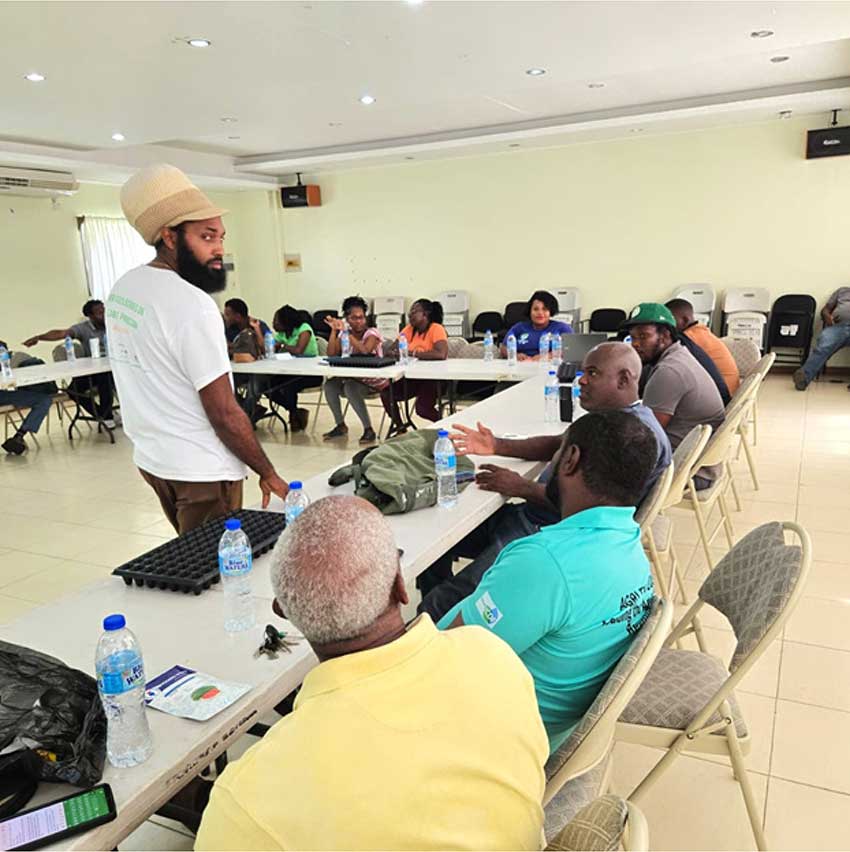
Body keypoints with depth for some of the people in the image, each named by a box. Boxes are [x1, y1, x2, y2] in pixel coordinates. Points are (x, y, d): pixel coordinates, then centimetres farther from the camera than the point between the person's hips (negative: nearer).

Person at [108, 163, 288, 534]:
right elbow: (224, 413, -21)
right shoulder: (193, 306, -22)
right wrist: (268, 473, -12)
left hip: (151, 457, 9)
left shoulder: (122, 288, 5)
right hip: (199, 471, -9)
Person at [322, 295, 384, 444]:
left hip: (373, 382, -6)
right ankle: (340, 426, -2)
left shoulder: (371, 334, -9)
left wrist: (346, 332, -28)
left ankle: (369, 430, -21)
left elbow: (365, 351, -30)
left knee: (350, 387, -32)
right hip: (352, 378, 6)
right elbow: (331, 354, -6)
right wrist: (334, 331, -13)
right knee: (329, 384, -18)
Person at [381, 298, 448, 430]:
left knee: (422, 409, -26)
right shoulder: (409, 329, 6)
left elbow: (441, 354, -31)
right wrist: (395, 352, -22)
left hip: (434, 378, -6)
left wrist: (412, 353, -27)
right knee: (386, 393, -10)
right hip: (413, 377, 7)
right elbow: (389, 350, 4)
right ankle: (400, 428, 12)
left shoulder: (436, 329, -13)